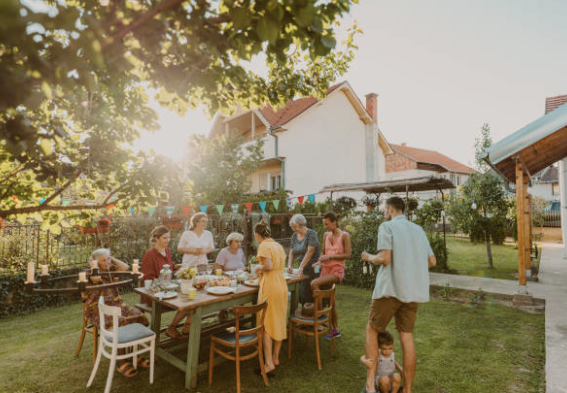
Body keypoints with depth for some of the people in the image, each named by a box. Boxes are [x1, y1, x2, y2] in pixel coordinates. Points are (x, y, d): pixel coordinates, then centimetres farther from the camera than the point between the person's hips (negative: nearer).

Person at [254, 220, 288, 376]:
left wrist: (259, 267, -2)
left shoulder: (263, 246, -10)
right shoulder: (278, 245, 12)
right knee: (279, 322, 14)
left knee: (266, 324, 2)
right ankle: (276, 358, 26)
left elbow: (268, 266, -21)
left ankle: (269, 363, 4)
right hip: (282, 284, 8)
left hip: (269, 286, -8)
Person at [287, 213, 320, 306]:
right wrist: (290, 265, -1)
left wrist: (301, 266, -22)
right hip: (303, 269, 6)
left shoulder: (311, 234, -11)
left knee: (308, 292, -10)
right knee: (301, 291, 3)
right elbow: (292, 252, 13)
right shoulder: (294, 236, 9)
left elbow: (310, 252, -19)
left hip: (313, 268, -6)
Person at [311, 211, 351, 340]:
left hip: (337, 270, -6)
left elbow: (347, 255, -11)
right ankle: (335, 330, 24)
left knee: (314, 283, -27)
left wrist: (330, 256, -18)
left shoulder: (344, 236, -7)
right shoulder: (326, 235, 9)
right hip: (325, 269, 6)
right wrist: (320, 261, -6)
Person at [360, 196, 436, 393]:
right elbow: (432, 261, 15)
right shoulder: (418, 230, 13)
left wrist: (368, 257, 3)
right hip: (412, 290, 6)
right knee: (407, 338, 11)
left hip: (390, 288, -5)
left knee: (372, 330, 9)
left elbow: (385, 258, -16)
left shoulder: (387, 226, -5)